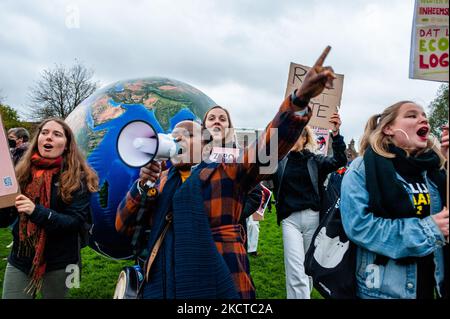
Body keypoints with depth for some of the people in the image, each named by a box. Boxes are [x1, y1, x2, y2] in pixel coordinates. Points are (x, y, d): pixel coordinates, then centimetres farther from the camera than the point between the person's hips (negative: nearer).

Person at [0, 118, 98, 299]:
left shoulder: (77, 177, -10)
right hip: (20, 259, 3)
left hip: (59, 262, -3)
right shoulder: (22, 172, 2)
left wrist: (36, 211, -28)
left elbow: (77, 221, -16)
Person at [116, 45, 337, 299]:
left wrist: (300, 98, -30)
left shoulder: (230, 169, 2)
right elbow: (123, 225, 12)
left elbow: (271, 143, -15)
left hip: (217, 283, -4)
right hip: (162, 283, 4)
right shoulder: (163, 179, 13)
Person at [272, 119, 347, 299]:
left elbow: (339, 160, -10)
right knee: (295, 272, -7)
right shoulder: (281, 161, 7)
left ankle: (305, 294, 37)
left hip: (312, 217, 1)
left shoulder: (315, 160, 4)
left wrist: (336, 134, -24)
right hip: (290, 219, -1)